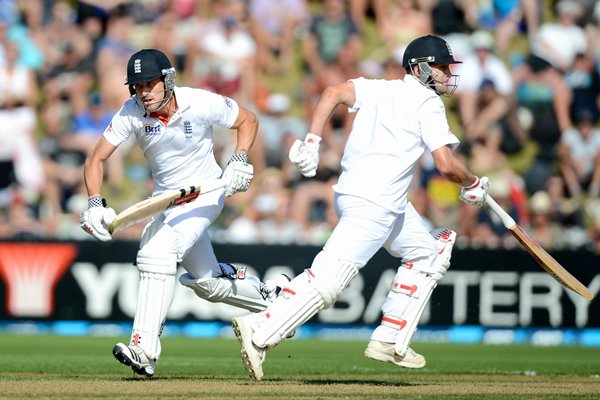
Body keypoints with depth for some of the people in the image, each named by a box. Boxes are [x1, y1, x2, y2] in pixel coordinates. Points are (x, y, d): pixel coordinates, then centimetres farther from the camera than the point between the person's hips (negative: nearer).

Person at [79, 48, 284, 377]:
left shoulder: (201, 104, -22)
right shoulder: (131, 113, -15)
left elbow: (248, 121, -5)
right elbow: (96, 159, -13)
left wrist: (239, 159, -21)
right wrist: (94, 204, -28)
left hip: (205, 193, -5)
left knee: (158, 251, -28)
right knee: (207, 282, 14)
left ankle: (145, 350, -33)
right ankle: (270, 299, 42)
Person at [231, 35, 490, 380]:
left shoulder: (379, 89, 17)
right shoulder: (428, 103, -4)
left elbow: (334, 92, 4)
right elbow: (446, 164, -11)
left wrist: (312, 141, 0)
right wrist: (473, 185, 7)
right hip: (374, 205, -10)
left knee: (428, 257, 22)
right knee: (330, 277, -16)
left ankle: (389, 342, 20)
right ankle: (260, 332, -24)